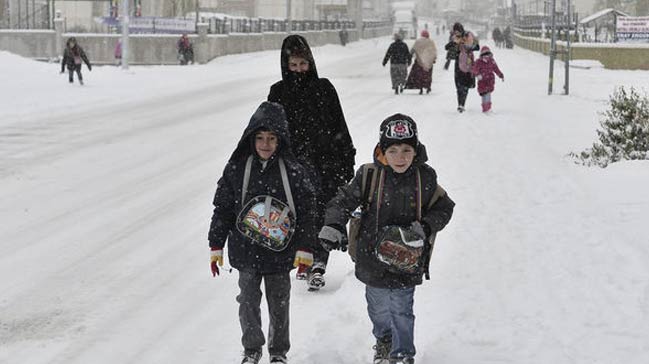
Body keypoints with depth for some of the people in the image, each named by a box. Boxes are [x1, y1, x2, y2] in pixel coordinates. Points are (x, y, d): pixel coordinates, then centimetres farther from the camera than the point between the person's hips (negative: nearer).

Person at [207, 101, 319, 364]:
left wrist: (305, 249, -5)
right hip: (246, 253, 1)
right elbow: (222, 209, 2)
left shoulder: (294, 171, -7)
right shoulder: (237, 168, -4)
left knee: (279, 303, 11)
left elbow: (307, 212, -3)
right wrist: (216, 247, 2)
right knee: (248, 301, 5)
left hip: (280, 252, 0)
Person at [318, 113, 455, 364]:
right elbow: (343, 200, -3)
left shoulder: (425, 178, -8)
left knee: (402, 311, 5)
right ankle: (384, 340, 48)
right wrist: (333, 226, -18)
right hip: (373, 256, 1)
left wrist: (426, 227, -14)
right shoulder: (369, 175, -12)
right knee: (378, 307, 20)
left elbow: (444, 208, 3)